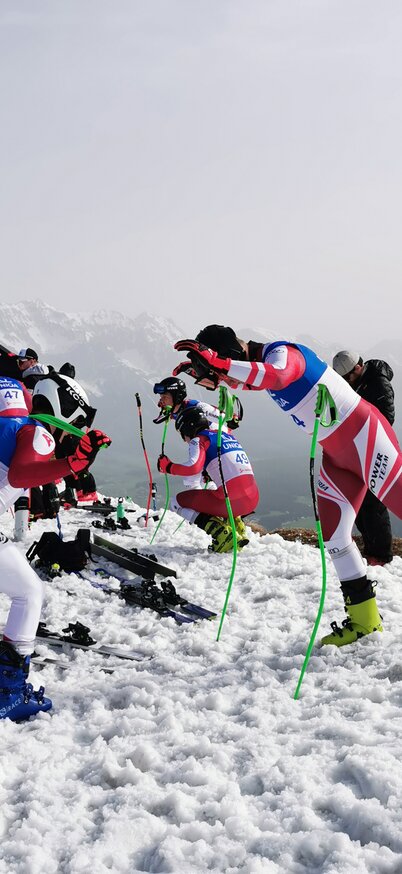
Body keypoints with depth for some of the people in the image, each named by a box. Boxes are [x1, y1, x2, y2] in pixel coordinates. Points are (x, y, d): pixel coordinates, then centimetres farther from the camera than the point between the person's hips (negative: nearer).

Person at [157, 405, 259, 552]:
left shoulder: (199, 439, 1)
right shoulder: (228, 436, 23)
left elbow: (194, 467, -16)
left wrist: (168, 467, -1)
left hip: (231, 501, -8)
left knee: (177, 502, 11)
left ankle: (221, 534, -5)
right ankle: (235, 525, 14)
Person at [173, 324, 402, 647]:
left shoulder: (283, 353, -21)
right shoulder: (259, 365, 6)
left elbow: (276, 377, -46)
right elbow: (235, 379, 30)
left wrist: (219, 363, -49)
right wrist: (202, 369, 12)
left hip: (363, 435, -9)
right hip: (335, 453, 9)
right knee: (333, 536, 6)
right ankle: (364, 619, 15)